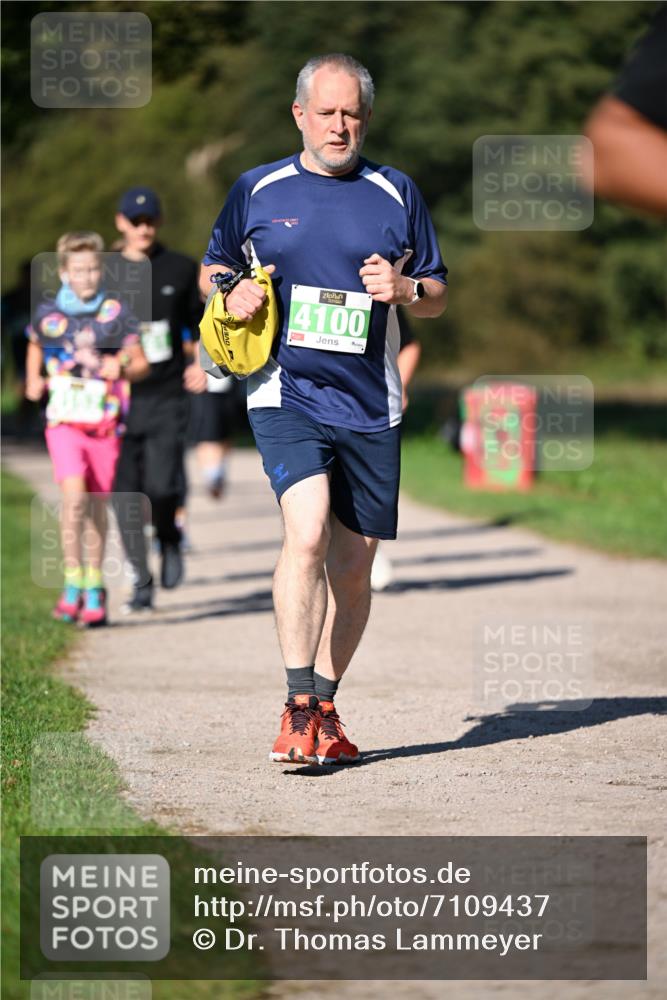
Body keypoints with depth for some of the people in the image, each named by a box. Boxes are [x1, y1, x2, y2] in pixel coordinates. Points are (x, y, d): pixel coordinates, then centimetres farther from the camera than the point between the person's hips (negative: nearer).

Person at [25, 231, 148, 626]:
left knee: (97, 505, 7)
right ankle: (73, 581, -8)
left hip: (105, 424, 1)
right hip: (64, 420, -1)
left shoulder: (117, 313, -2)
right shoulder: (47, 315, 2)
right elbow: (35, 346, 24)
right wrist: (33, 380, 11)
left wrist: (120, 368, -16)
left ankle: (94, 587, 22)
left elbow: (141, 364, 4)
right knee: (74, 494, -19)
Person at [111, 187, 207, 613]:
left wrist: (201, 362, 1)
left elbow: (199, 321, 17)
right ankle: (142, 583, 8)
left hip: (167, 397, -1)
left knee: (162, 487, -13)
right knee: (125, 494, -3)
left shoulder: (181, 270, 7)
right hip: (121, 399, 1)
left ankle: (169, 538, 21)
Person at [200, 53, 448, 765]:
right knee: (307, 534, -22)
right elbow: (212, 267, 19)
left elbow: (438, 296, 14)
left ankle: (324, 708, 21)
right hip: (286, 395, -3)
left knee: (354, 564, 7)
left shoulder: (396, 194, 9)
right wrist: (232, 294, -3)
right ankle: (298, 709, -19)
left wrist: (405, 290, -8)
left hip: (370, 406, 3)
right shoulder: (258, 190, 7)